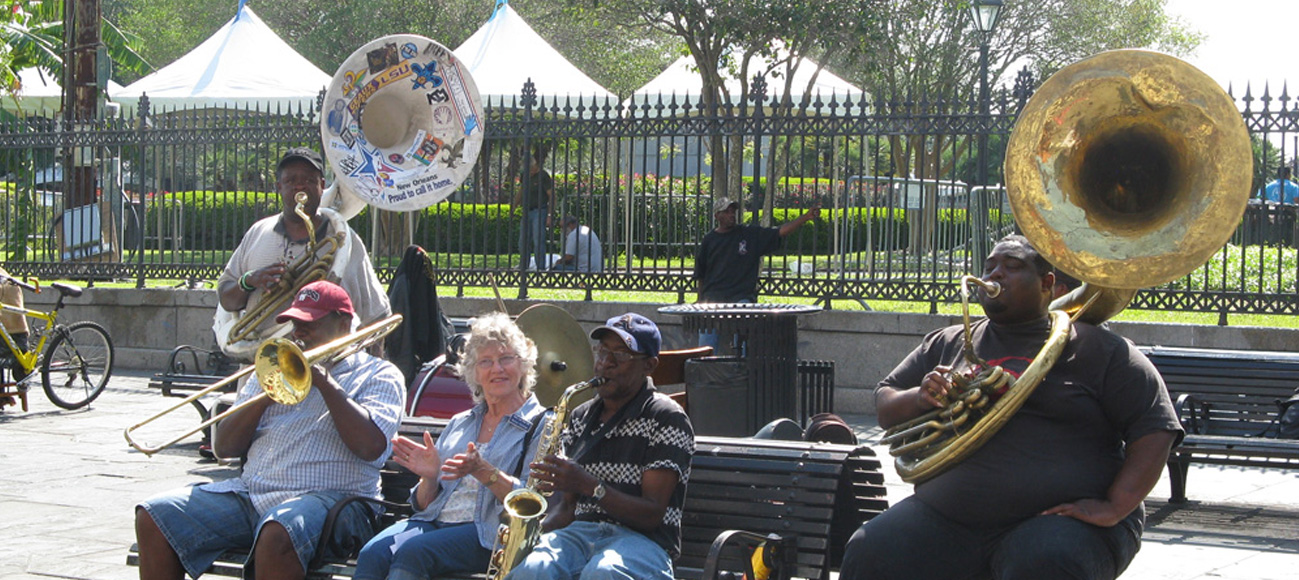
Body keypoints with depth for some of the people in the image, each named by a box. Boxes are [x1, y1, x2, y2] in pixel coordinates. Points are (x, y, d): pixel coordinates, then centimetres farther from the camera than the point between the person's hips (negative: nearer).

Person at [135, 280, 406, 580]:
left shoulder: (379, 374, 10)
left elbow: (370, 447, -11)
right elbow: (224, 448, 17)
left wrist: (325, 381, -6)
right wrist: (266, 395, 2)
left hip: (328, 499, -6)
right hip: (250, 494, 6)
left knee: (279, 535, -40)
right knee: (153, 517, -13)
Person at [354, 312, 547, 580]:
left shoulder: (540, 425, 6)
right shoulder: (460, 423, 24)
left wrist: (483, 471, -21)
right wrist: (430, 477, -2)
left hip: (488, 532, -5)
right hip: (435, 522, 5)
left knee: (412, 552, -33)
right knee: (373, 553, -27)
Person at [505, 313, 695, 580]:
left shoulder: (667, 418, -2)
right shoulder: (581, 417, 17)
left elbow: (653, 514, -9)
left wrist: (590, 486, -23)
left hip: (642, 539, -4)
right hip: (580, 531, 4)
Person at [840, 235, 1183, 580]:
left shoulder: (1097, 349, 8)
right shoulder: (946, 343, 21)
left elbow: (1156, 429, 2)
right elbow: (884, 406, 23)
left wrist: (1115, 507, -12)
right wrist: (920, 399, -1)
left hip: (1059, 517, -3)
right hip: (946, 519, 4)